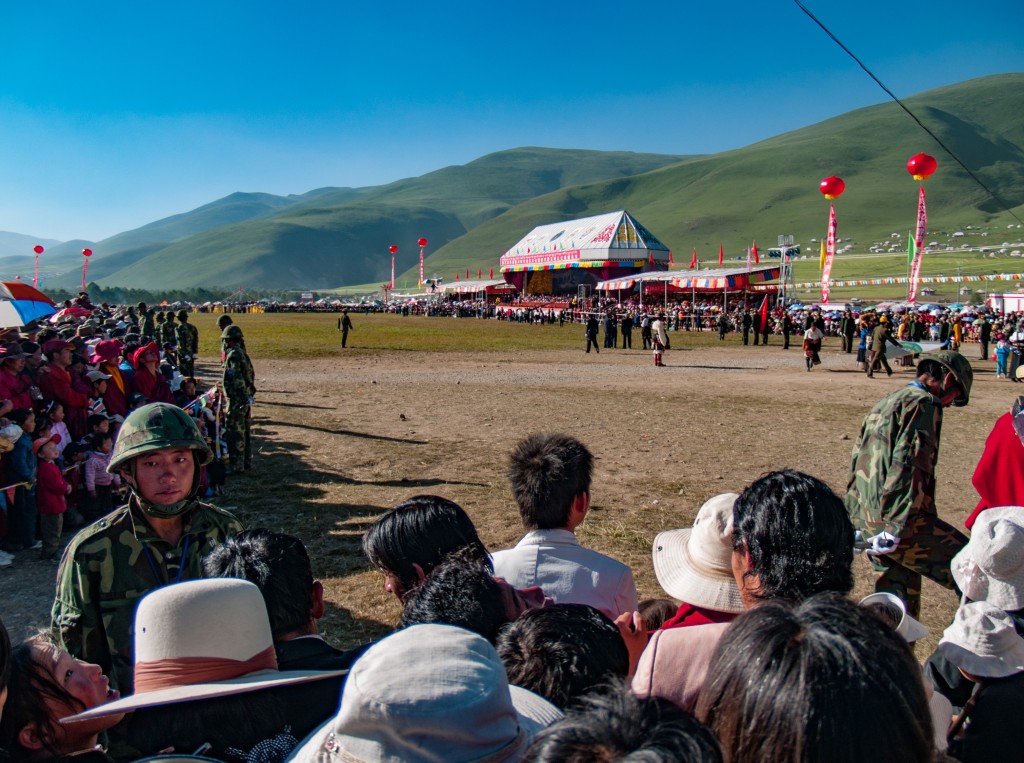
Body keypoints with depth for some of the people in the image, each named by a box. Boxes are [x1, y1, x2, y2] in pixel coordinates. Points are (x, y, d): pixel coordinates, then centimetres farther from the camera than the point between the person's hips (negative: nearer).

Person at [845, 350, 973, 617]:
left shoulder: (885, 402, 19)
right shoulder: (924, 404, -8)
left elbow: (858, 459, 22)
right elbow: (910, 465, -19)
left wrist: (855, 519, 26)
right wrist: (897, 528, -23)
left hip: (864, 518, 9)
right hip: (897, 520, -9)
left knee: (899, 585, 16)